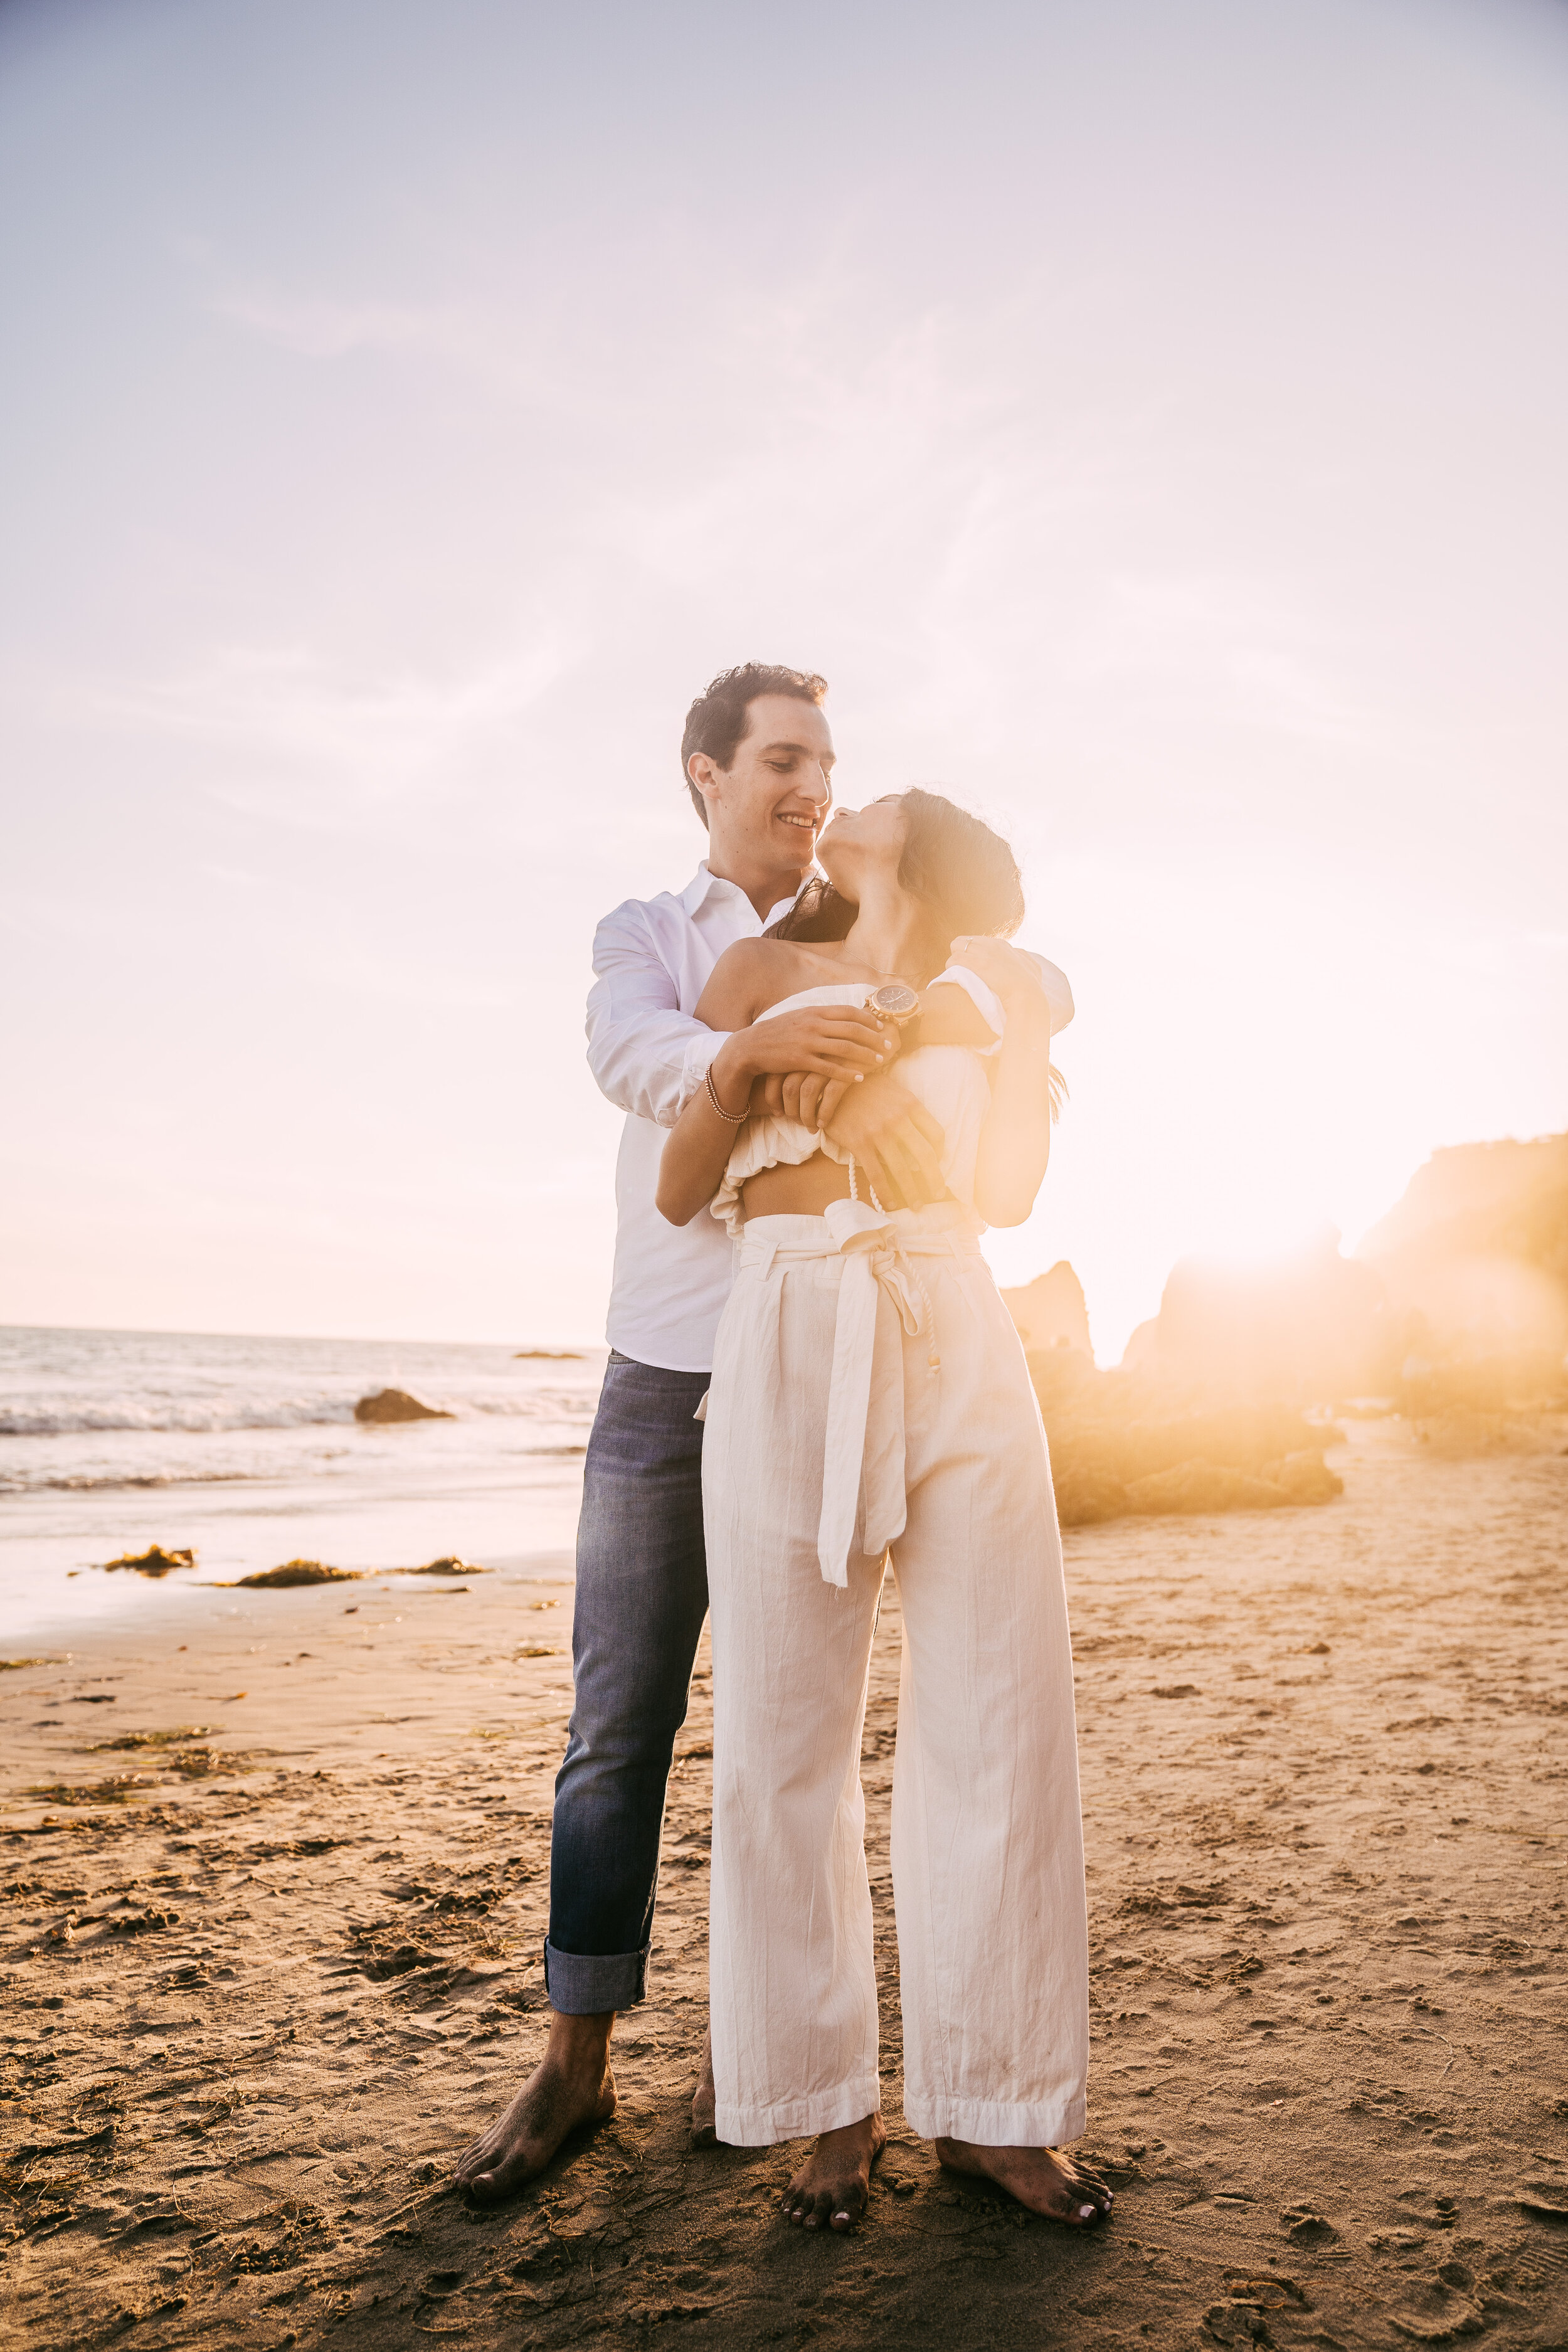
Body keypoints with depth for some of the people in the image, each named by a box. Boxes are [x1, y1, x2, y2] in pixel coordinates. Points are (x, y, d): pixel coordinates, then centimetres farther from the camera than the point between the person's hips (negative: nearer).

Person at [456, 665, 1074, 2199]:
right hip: (662, 1377, 0)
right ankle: (576, 2055, 15)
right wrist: (849, 1086, -34)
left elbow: (1045, 987, -2)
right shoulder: (643, 934, 7)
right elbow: (630, 1054, -17)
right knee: (617, 1725, 2)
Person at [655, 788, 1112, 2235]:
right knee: (785, 1745, 0)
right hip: (792, 1352, -1)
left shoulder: (992, 989, 18)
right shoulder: (760, 971, 16)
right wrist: (741, 1061, -7)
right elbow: (677, 1194, 8)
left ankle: (989, 2106, 16)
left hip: (959, 1349, 1)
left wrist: (1027, 1018, 2)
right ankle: (832, 2103, 17)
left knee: (1004, 1726, 0)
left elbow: (1007, 1193, 7)